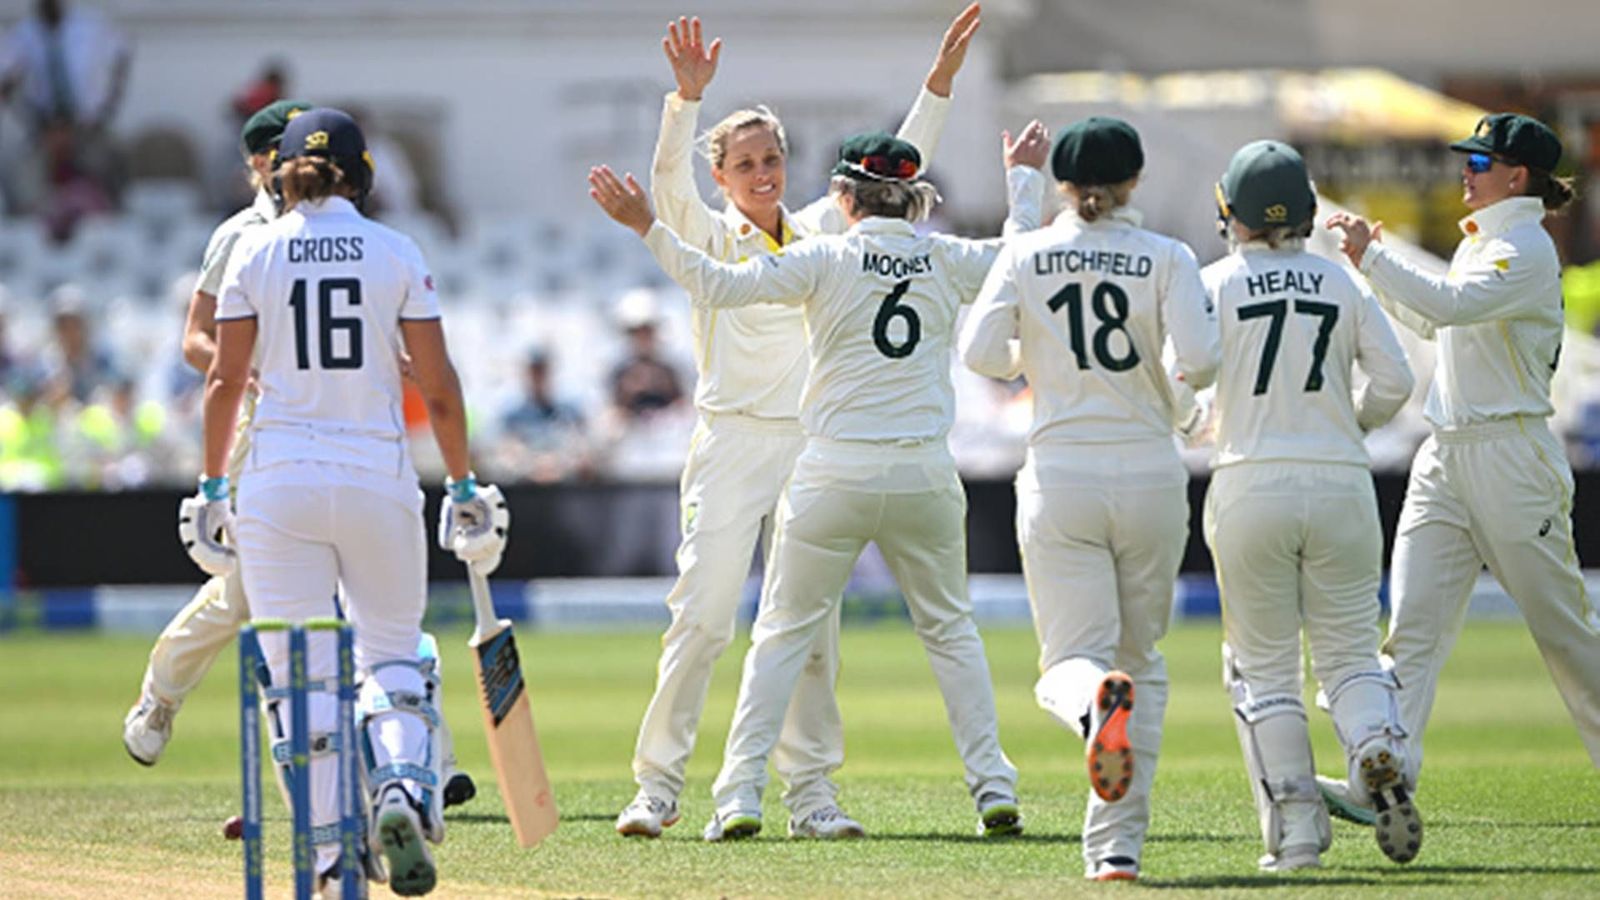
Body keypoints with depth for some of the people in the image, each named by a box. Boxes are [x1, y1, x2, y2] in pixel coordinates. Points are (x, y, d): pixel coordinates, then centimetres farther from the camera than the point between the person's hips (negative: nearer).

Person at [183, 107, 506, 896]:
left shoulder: (255, 252, 2)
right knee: (392, 652, 13)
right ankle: (404, 784, -14)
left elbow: (226, 378, 1)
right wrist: (463, 486, 7)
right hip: (378, 476, 0)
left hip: (279, 479, 0)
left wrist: (211, 486, 8)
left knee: (300, 668, 4)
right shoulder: (396, 254, 2)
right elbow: (437, 387, 0)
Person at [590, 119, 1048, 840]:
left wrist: (646, 226, -6)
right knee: (949, 627, 16)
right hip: (925, 475, 3)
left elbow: (720, 285, -10)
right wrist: (1023, 180, 39)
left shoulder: (825, 259, -4)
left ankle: (740, 794, -4)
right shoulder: (949, 262, 6)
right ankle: (994, 788, 9)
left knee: (784, 631, 4)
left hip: (835, 475, -2)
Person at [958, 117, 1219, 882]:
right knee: (1141, 661, 14)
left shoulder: (1026, 256, 2)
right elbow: (1199, 357, -13)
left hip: (1061, 479, -1)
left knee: (1071, 660, -1)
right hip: (1150, 475, 1)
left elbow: (979, 352, -7)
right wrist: (1185, 382, 10)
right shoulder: (1166, 258, 0)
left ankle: (1095, 701, -40)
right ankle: (1117, 844, 8)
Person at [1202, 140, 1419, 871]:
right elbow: (1394, 380, 1)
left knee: (1263, 666, 7)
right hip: (1341, 482, 2)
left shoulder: (1212, 285, -1)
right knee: (1349, 652, 11)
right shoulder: (1343, 283, 6)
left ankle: (1297, 830, -1)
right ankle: (1378, 747, -21)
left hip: (1249, 487, -2)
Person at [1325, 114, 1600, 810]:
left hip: (1511, 458, -8)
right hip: (1445, 458, 8)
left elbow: (1451, 305, -26)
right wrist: (1373, 260, 17)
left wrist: (1372, 259, -24)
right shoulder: (1479, 241, 16)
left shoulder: (1527, 250, -12)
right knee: (1413, 625, -6)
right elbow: (1427, 321, 28)